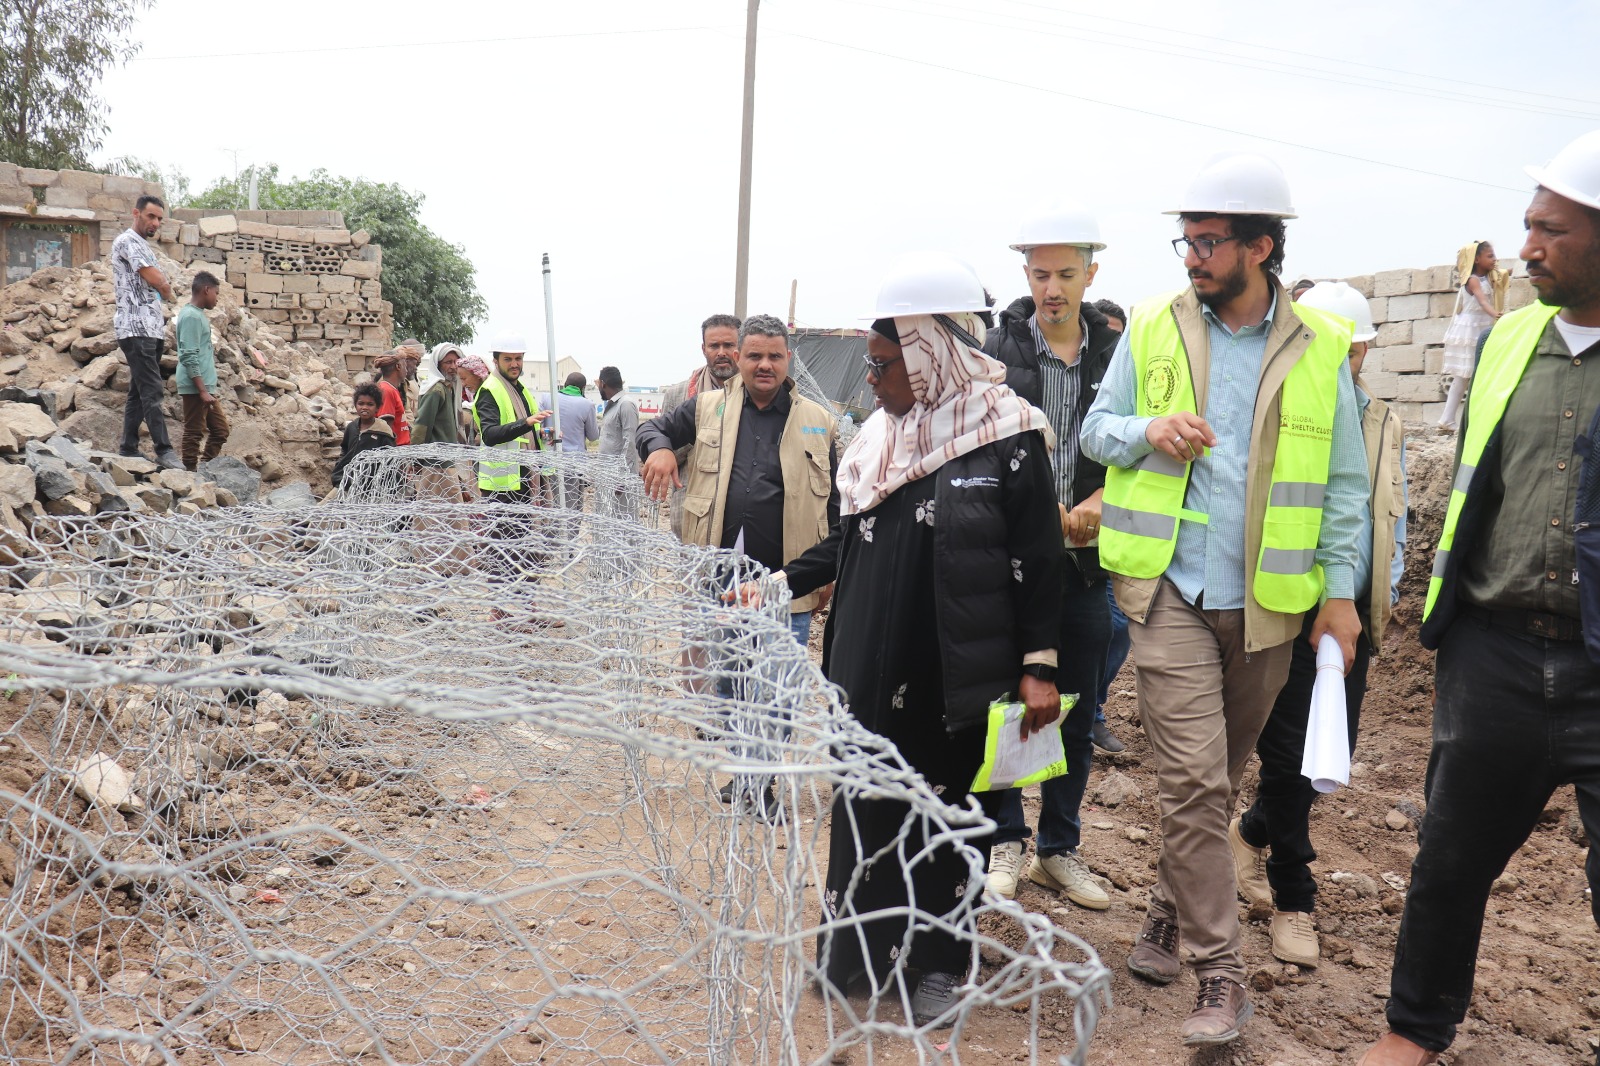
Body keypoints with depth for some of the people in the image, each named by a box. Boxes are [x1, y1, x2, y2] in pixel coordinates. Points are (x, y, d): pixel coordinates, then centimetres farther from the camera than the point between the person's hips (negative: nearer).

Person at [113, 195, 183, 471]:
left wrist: (163, 287, 2)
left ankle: (129, 450, 14)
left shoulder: (143, 246, 23)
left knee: (138, 392, 10)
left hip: (152, 329, 10)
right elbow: (156, 280, -16)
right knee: (151, 391, -13)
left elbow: (157, 284, 23)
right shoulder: (127, 241, -7)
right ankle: (164, 451, -17)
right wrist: (170, 294, 4)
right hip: (136, 329, -10)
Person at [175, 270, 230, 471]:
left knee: (220, 430, 13)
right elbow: (189, 357, -19)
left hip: (206, 387, 10)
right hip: (196, 388, -10)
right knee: (194, 433, -4)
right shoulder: (191, 316, -13)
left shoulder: (198, 315, 16)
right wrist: (203, 390, -21)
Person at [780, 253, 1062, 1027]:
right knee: (865, 802, 12)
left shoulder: (1007, 440, -9)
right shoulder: (882, 435, 8)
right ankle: (858, 941, 30)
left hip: (952, 674, -5)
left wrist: (1038, 665, -12)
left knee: (942, 809, 8)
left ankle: (940, 962, 25)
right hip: (871, 669, 5)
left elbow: (1038, 563, -9)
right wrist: (781, 582, 8)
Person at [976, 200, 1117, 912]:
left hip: (1084, 564, 3)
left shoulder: (1116, 356, 5)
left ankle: (1059, 849, 27)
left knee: (1077, 719, 11)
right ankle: (1005, 844, 22)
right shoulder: (995, 353, -1)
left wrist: (1101, 501, -12)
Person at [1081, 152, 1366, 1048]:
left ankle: (1170, 913, 35)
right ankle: (1221, 972, 3)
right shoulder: (1153, 328, 2)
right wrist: (1150, 430, -13)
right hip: (1172, 591, -1)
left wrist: (1341, 591, 0)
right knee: (1194, 778, -8)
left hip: (1268, 602, 1)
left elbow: (1343, 483, 5)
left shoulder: (1320, 348, 1)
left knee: (1220, 777, 14)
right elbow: (1097, 428, 9)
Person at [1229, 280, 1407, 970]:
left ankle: (1254, 832, 38)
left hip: (1352, 617, 6)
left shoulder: (1384, 427, 11)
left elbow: (1393, 521, 18)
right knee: (1288, 755, -1)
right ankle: (1293, 898, 16)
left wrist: (1386, 593, 8)